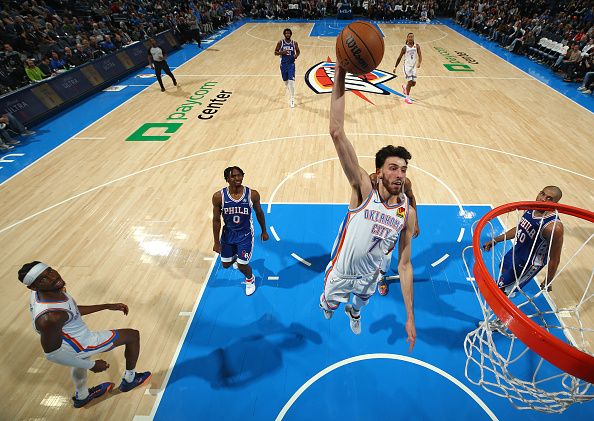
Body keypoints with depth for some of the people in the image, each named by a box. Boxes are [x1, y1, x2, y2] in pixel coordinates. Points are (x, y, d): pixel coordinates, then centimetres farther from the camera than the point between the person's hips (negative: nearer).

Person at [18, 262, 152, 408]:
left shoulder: (51, 290, -16)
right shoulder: (49, 318, -41)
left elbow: (73, 310, 2)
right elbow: (52, 354, -29)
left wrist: (108, 306, 5)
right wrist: (91, 365, -16)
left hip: (75, 337, 8)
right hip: (82, 346, -8)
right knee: (133, 335, 5)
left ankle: (81, 397, 69)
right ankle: (129, 380, 29)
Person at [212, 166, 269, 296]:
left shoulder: (252, 194, -20)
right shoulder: (219, 196, -19)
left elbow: (259, 213, -2)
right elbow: (216, 220, -8)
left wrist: (264, 231, 7)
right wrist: (217, 242, -4)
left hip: (245, 234, -2)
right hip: (228, 233, 2)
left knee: (242, 266, -2)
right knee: (226, 264, 15)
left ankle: (250, 279, 36)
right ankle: (236, 257, 54)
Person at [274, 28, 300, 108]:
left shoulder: (294, 43, -1)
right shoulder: (280, 43, -3)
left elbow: (298, 51, 14)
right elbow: (275, 52, 0)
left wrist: (296, 55, -9)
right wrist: (282, 52, -19)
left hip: (291, 64, -2)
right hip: (283, 64, 2)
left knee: (291, 81, -15)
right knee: (285, 81, 13)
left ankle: (292, 99, -11)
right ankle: (290, 92, 44)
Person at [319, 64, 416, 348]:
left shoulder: (407, 212, -16)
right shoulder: (363, 190, -29)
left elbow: (404, 265, -10)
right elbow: (337, 133, -40)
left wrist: (410, 317, -12)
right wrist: (340, 74, -47)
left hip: (370, 274, 3)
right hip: (341, 272, -3)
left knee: (361, 302, 34)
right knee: (331, 301, 27)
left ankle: (353, 311, 72)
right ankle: (327, 303, 66)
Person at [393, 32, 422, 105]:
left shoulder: (417, 46, 1)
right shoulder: (405, 48, -5)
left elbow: (420, 55, -5)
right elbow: (399, 58, 3)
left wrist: (419, 63, -24)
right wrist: (395, 67, 2)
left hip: (414, 66, 4)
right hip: (407, 66, -4)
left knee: (413, 83, 6)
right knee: (410, 81, -13)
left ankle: (405, 87, 39)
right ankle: (407, 98, 1)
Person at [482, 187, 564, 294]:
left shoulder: (553, 227, -34)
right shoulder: (531, 208, -10)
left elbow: (554, 259, -24)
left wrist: (548, 282, -13)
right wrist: (495, 240, 9)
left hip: (529, 264, -8)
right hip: (516, 250, 8)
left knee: (500, 290, 0)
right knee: (503, 269, 33)